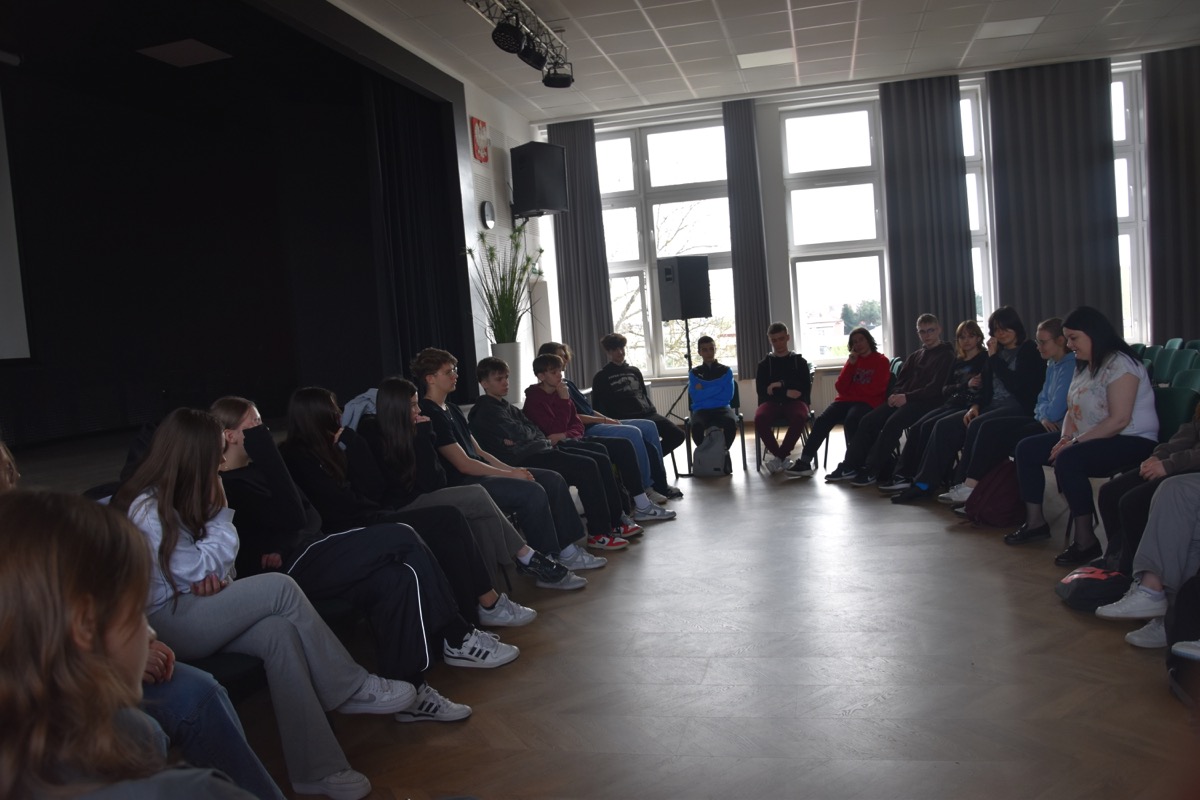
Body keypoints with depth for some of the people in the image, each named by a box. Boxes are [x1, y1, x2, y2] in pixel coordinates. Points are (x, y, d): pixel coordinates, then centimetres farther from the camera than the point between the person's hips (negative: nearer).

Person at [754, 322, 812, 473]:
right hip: (771, 402, 1)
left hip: (794, 401, -1)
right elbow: (761, 390, 3)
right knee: (759, 418, -35)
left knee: (800, 417, -38)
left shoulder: (799, 361, 14)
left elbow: (805, 388, 2)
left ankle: (778, 456, -25)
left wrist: (781, 384, -7)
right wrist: (786, 392, -9)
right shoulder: (764, 364, 15)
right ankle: (781, 457, -23)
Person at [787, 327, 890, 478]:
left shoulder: (881, 361, 7)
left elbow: (875, 389, -5)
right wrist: (851, 364, 1)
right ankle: (804, 462, -29)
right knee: (822, 420, -23)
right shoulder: (852, 360, 21)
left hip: (868, 402, -5)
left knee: (850, 421, -37)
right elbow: (840, 387, 9)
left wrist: (851, 388, 5)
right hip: (846, 401, 5)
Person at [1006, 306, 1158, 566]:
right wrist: (1066, 438, -6)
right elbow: (1073, 409, 14)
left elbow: (1119, 420, -24)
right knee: (1026, 448, 2)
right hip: (1087, 439, 10)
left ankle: (1085, 540, -24)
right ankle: (1035, 521, 8)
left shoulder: (1119, 364, -16)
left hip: (1132, 441, -10)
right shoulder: (1083, 366, 13)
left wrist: (1075, 442, -23)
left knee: (1068, 459, -34)